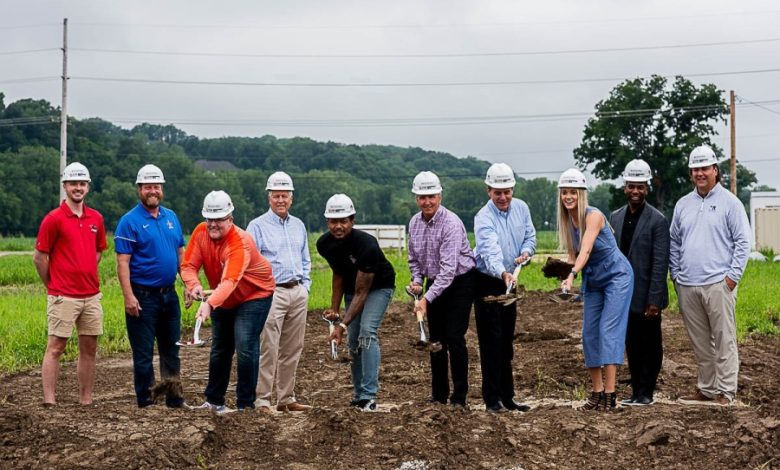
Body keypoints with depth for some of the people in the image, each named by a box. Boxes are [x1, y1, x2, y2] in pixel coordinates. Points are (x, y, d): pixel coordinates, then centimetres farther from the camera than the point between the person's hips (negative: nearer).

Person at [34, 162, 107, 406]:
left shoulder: (96, 218, 9)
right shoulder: (54, 219, -7)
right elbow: (39, 257, -4)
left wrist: (86, 277, 13)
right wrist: (54, 285, 4)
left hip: (92, 295, 6)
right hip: (63, 298, -6)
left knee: (89, 349, 8)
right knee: (55, 348, -3)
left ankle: (86, 401, 15)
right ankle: (49, 402, -3)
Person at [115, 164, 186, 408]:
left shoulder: (171, 217, 10)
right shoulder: (129, 221, -9)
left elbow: (181, 253, 16)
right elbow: (123, 262, -13)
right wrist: (129, 297, -20)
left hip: (169, 294, 6)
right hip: (143, 296, -6)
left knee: (171, 349, 14)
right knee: (143, 352, 1)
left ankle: (173, 397, 24)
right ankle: (145, 401, 8)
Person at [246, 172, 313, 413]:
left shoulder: (298, 225, 17)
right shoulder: (258, 226, -1)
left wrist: (305, 285, 12)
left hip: (298, 293, 6)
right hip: (272, 292, -6)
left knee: (292, 350, 7)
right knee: (268, 350, -10)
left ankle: (286, 398, 13)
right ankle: (262, 400, -7)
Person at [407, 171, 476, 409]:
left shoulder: (451, 224, -24)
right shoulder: (414, 222, -1)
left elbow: (448, 268, -30)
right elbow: (414, 258, 15)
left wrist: (427, 298, -34)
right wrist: (417, 280, -3)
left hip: (459, 282, -7)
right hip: (435, 283, 7)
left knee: (454, 337, -12)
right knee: (436, 340, 8)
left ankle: (459, 397, -5)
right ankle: (438, 395, 17)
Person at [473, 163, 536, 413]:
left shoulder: (521, 208, -3)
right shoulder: (484, 219, -24)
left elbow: (530, 236, 8)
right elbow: (491, 252, -39)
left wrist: (526, 251, -15)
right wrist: (503, 273, -56)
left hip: (509, 281, 7)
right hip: (487, 282, -6)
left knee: (507, 342, 12)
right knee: (491, 341, -9)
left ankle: (507, 396, 19)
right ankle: (492, 399, -6)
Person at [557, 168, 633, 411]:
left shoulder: (593, 216, -23)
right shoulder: (566, 221, -1)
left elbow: (586, 250, -36)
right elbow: (573, 254, 3)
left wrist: (572, 275, -49)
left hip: (616, 275, -7)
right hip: (593, 281, 7)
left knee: (609, 331, -14)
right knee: (589, 334, 3)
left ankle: (610, 394, -16)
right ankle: (597, 392, 8)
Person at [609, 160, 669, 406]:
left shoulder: (657, 220, -10)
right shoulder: (615, 217, 8)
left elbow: (660, 263, -13)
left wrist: (654, 300, -17)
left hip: (646, 297, -5)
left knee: (650, 346, 5)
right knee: (632, 345, 11)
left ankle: (646, 393, 11)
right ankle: (636, 390, 19)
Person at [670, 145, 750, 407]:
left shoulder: (729, 203, 1)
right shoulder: (683, 204, 15)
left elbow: (743, 242, -2)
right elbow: (674, 242, 20)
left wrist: (733, 276, -9)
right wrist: (676, 273, 10)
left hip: (718, 284, -5)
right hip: (687, 287, 5)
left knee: (724, 341, -4)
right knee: (700, 343, 10)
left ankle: (725, 392, -1)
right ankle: (706, 388, 18)